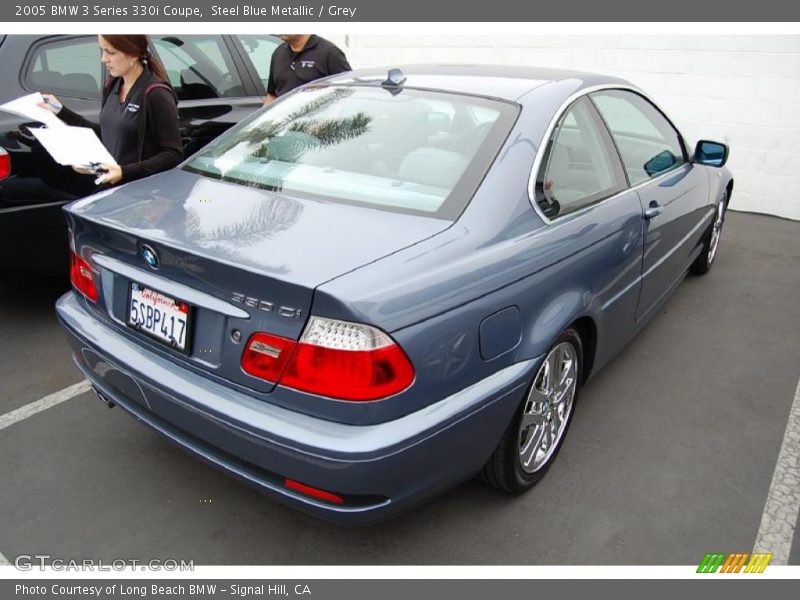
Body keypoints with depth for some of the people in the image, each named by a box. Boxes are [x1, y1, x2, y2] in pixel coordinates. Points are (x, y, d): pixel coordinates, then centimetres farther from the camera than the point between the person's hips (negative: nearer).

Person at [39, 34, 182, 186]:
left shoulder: (156, 94, -13)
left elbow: (173, 155, -15)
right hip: (110, 184, 6)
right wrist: (62, 112, 19)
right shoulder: (112, 85, 10)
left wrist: (125, 172, -22)